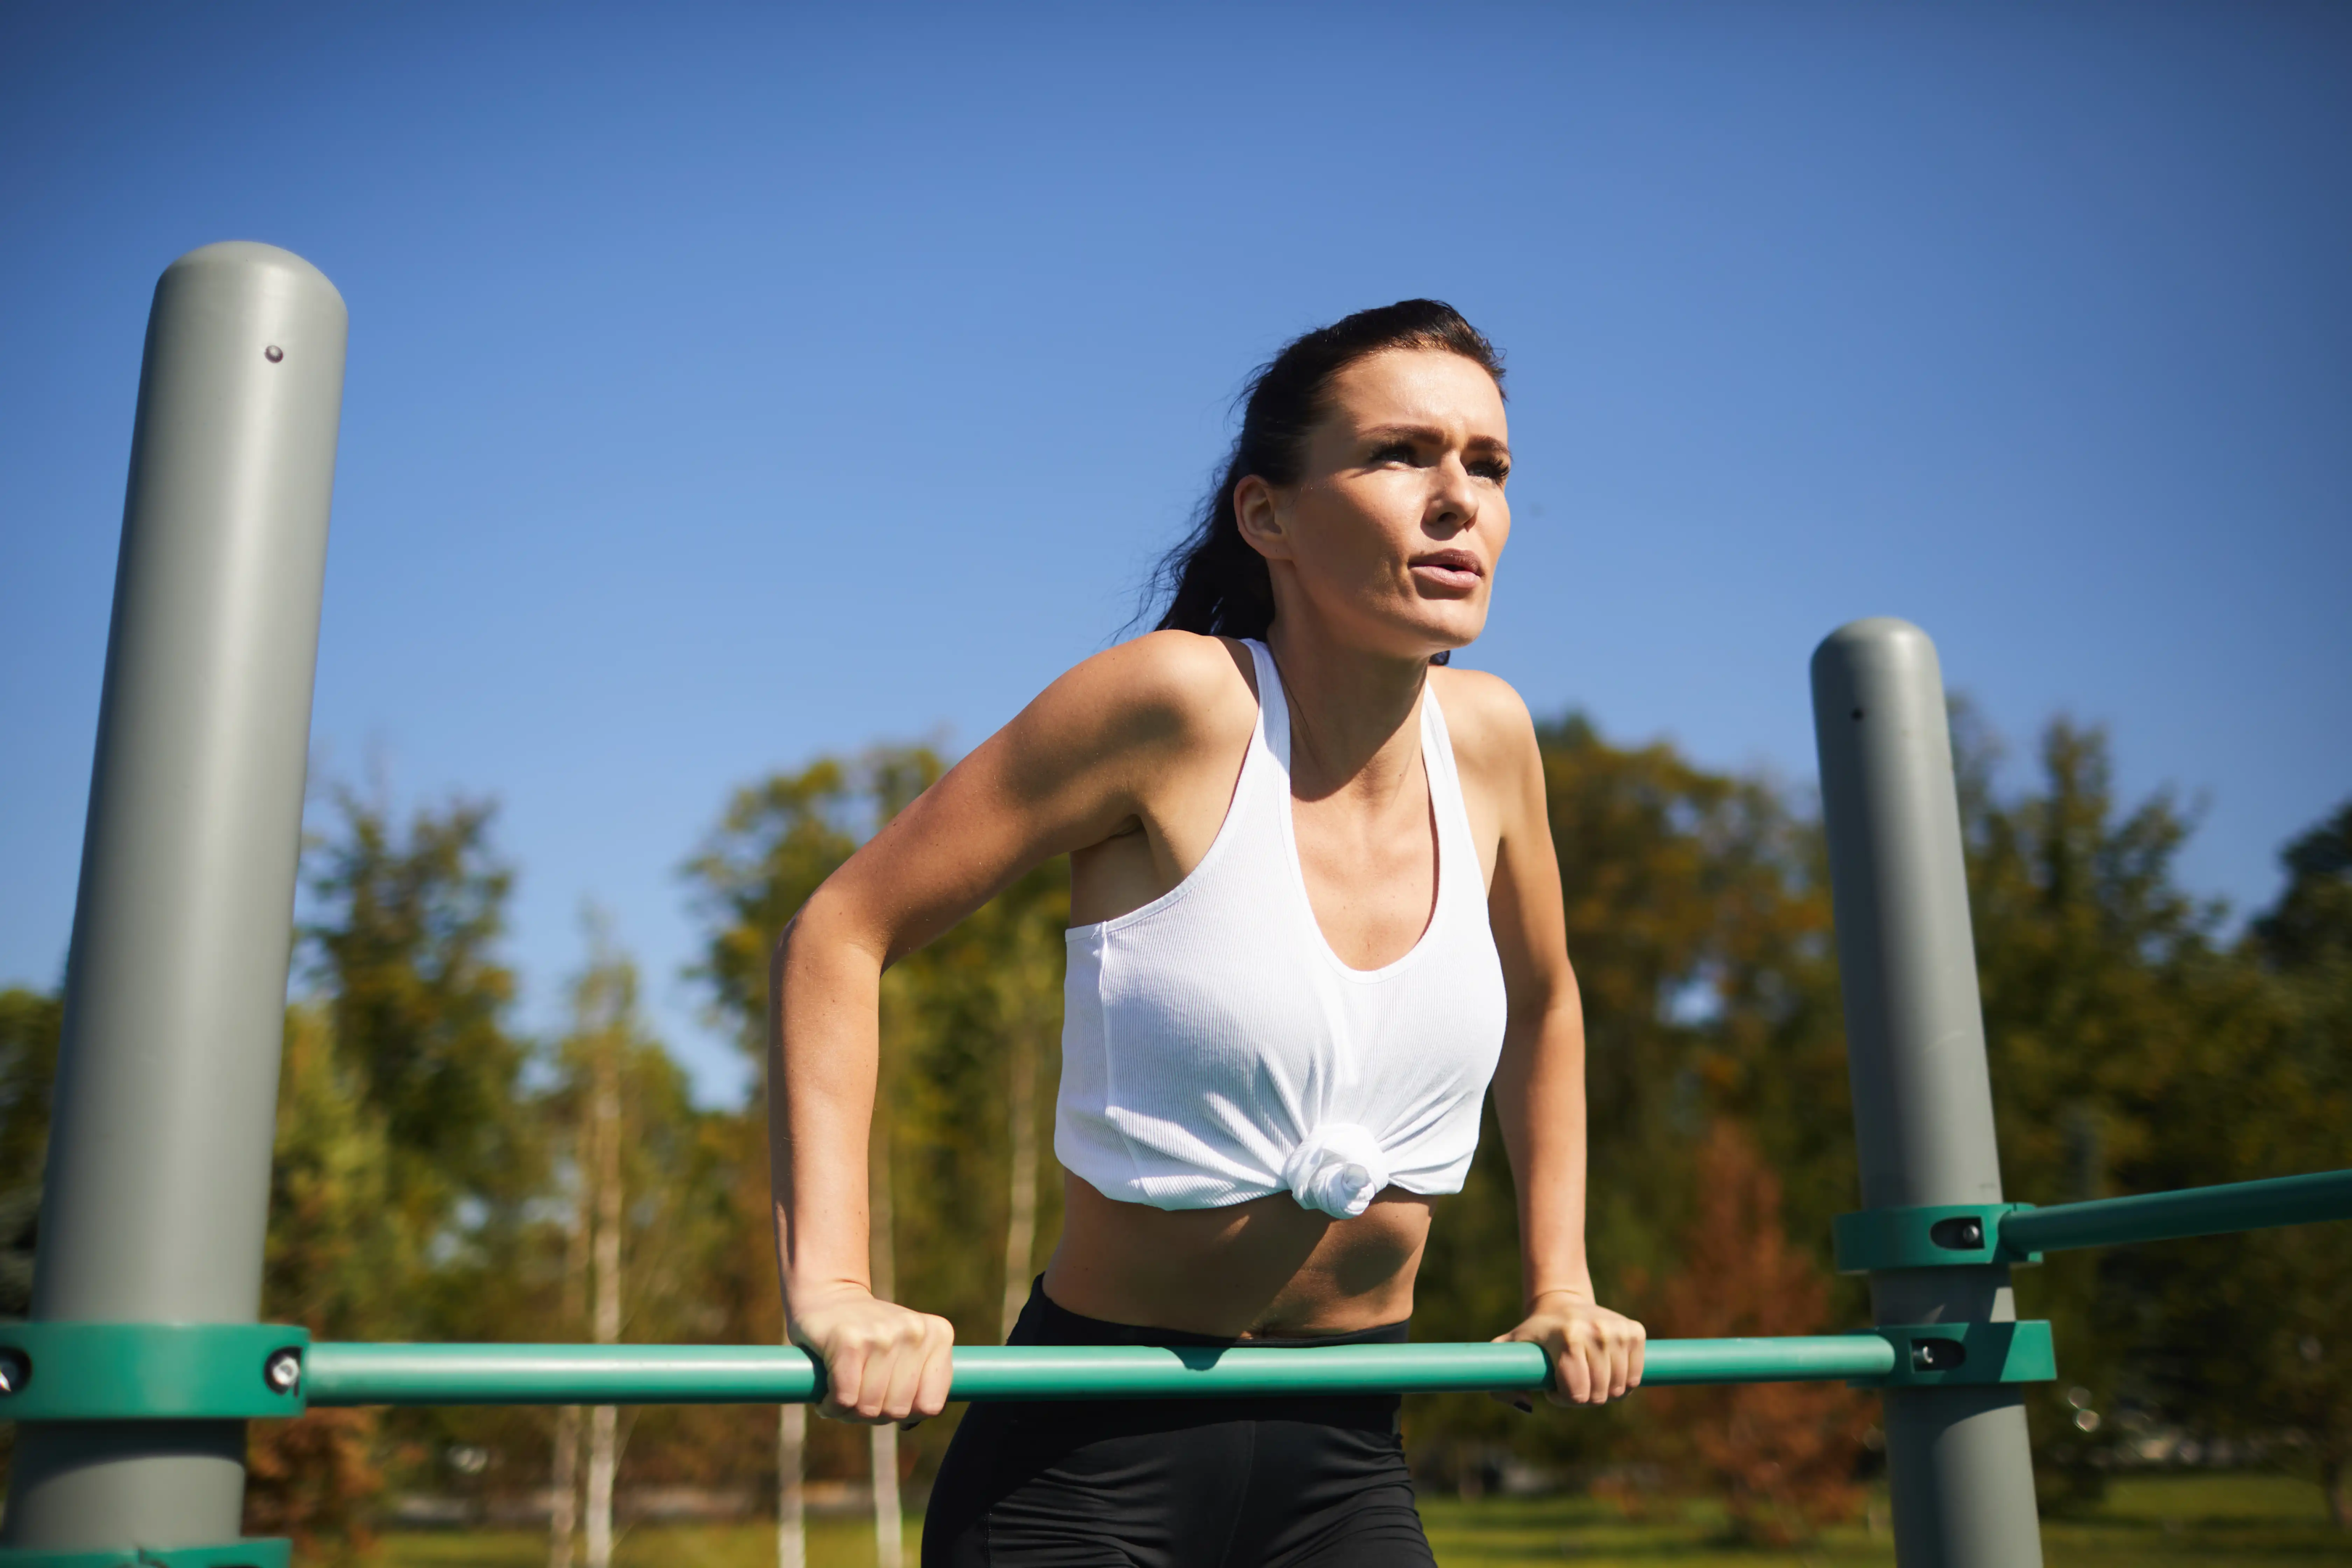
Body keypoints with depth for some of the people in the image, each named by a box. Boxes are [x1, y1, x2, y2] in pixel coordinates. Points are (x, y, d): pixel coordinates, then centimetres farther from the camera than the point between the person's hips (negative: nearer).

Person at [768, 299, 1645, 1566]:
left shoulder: (1486, 738, -3)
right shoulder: (1181, 703, -18)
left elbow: (1541, 1004, 17)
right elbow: (840, 932, -14)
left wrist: (1560, 1284, 15)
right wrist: (831, 1286, -21)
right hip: (1095, 1447, -4)